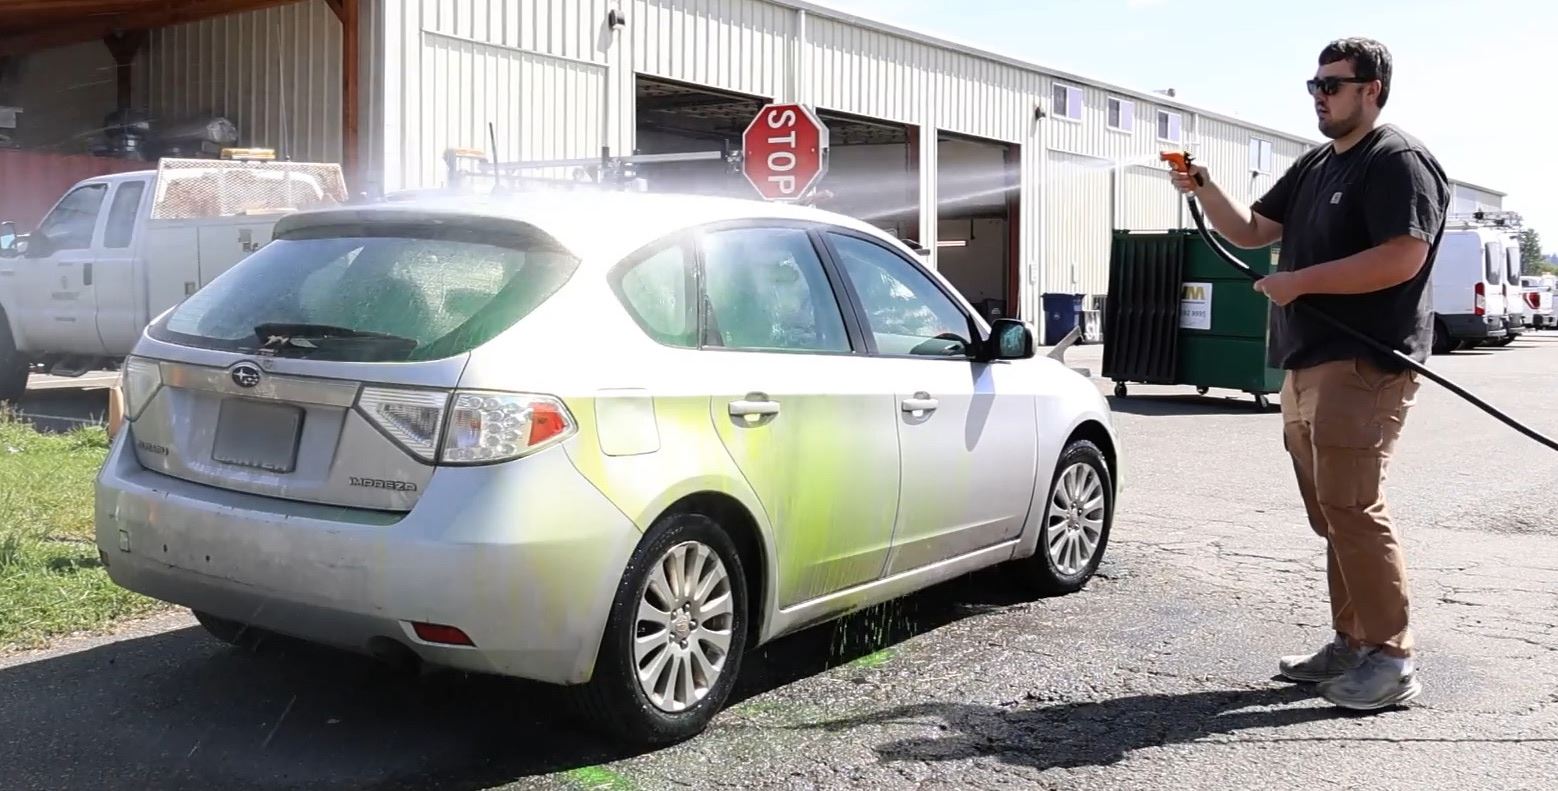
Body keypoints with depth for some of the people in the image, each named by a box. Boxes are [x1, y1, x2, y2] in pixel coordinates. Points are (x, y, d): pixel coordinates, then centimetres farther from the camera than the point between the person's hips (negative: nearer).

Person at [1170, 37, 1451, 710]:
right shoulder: (1315, 165, 22)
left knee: (1351, 508, -13)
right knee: (1330, 513, 10)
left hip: (1364, 366, -9)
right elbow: (1250, 231, 24)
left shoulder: (1399, 161, -6)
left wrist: (1299, 281, -16)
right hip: (1307, 367, 9)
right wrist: (1202, 189, 7)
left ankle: (1392, 659, -6)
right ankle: (1352, 643, 18)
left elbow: (1402, 257, -19)